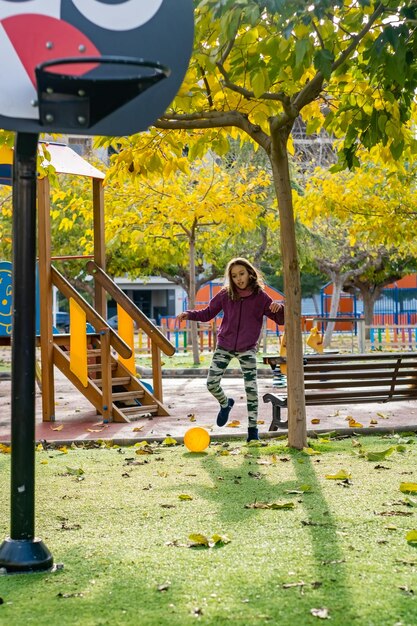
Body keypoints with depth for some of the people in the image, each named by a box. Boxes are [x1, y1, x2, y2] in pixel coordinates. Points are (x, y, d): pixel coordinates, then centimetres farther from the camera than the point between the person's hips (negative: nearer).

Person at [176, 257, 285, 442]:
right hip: (224, 346, 2)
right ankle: (225, 403, 30)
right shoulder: (225, 295, -6)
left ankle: (253, 427, 11)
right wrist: (189, 314, -12)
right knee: (211, 383, -3)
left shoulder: (260, 296, -9)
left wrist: (279, 308, -29)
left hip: (247, 348, -2)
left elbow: (280, 319, -7)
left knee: (251, 388, -4)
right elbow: (208, 313, 4)